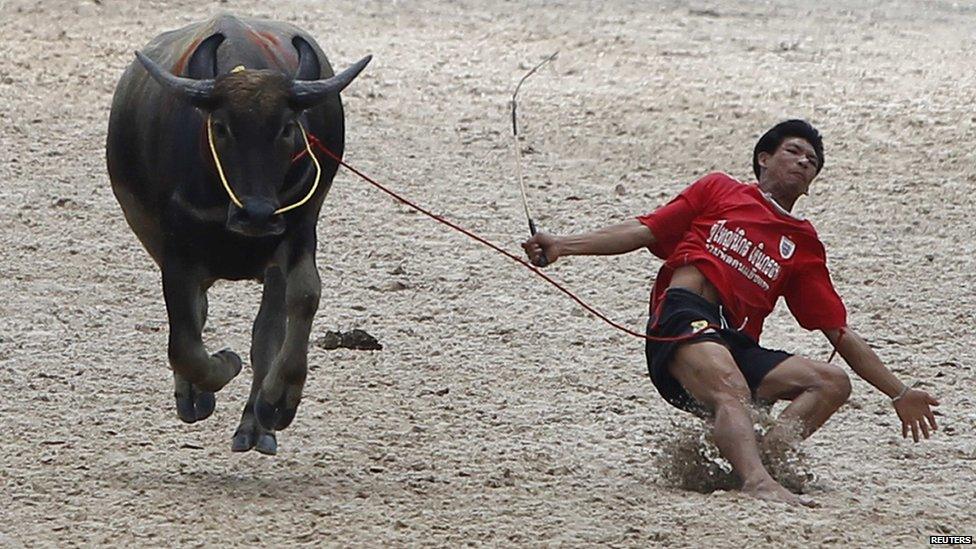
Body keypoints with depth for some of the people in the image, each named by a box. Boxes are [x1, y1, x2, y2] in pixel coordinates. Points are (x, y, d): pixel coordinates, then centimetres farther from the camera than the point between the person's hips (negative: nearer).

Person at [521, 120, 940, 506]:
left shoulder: (804, 246, 25)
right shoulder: (719, 190, 20)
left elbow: (841, 334, 24)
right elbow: (645, 232, 15)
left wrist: (899, 394, 19)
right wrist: (564, 246, 3)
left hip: (737, 345, 5)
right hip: (682, 318, -5)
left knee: (834, 384, -14)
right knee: (732, 389, -35)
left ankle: (761, 455, -33)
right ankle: (758, 483, -59)